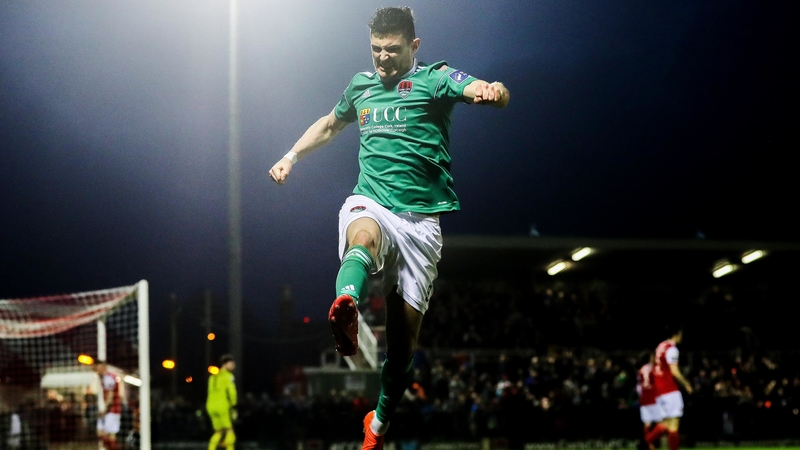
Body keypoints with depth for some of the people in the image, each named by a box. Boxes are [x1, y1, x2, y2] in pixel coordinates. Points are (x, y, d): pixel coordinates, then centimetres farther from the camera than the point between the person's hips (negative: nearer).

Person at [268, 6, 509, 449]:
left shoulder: (435, 79, 1)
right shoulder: (361, 85, 16)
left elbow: (483, 91, -19)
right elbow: (330, 124, 38)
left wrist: (492, 91, -42)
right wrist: (291, 155, 28)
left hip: (420, 218, -1)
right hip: (370, 204, 2)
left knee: (404, 336, 1)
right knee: (363, 237, -38)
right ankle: (346, 312, -71)